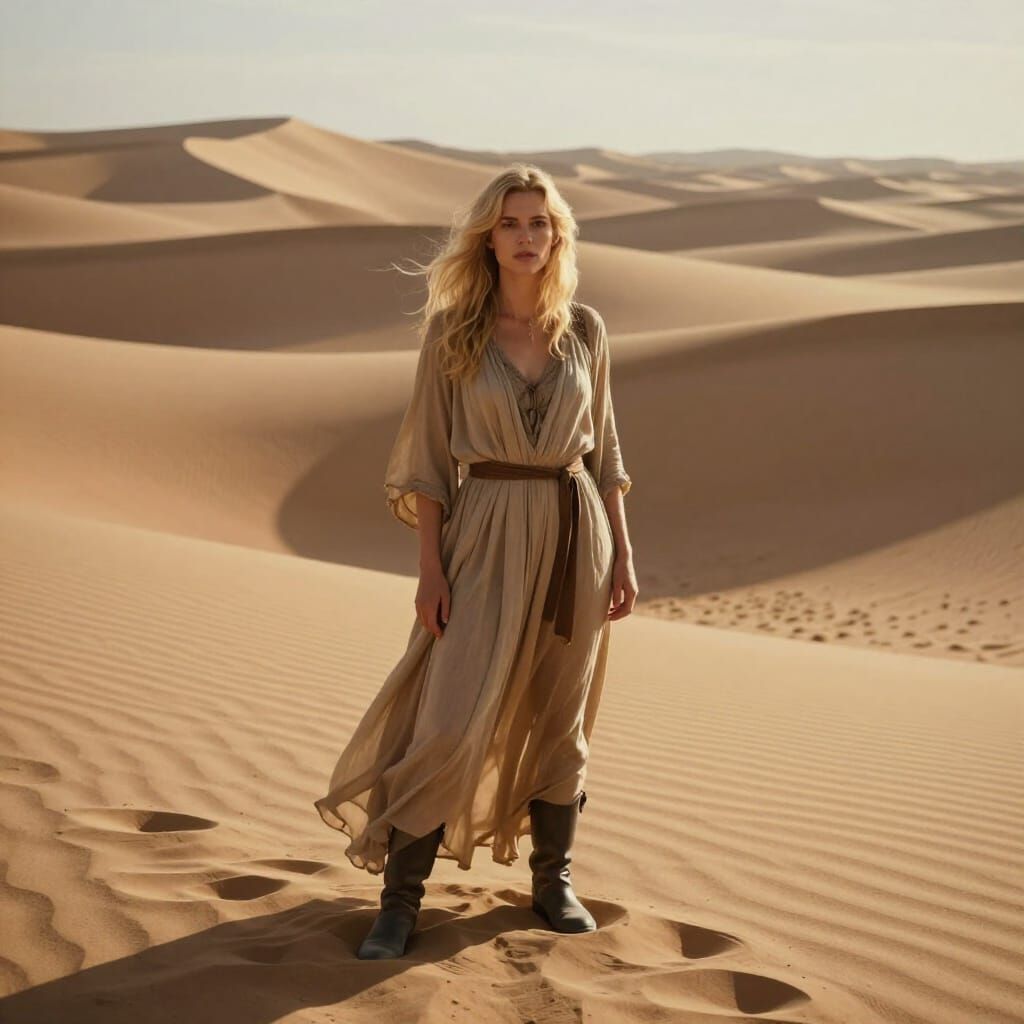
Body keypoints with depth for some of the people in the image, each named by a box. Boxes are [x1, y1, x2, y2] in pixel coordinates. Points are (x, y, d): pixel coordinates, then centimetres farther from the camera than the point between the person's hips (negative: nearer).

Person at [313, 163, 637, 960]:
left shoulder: (585, 330, 4)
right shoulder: (451, 332, -3)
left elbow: (603, 449, 10)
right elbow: (428, 454, -2)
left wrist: (622, 554, 5)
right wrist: (431, 567, -8)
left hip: (575, 531, 3)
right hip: (486, 535, -2)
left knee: (560, 717, 10)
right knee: (451, 721, -8)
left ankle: (554, 879, 24)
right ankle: (400, 896, 2)